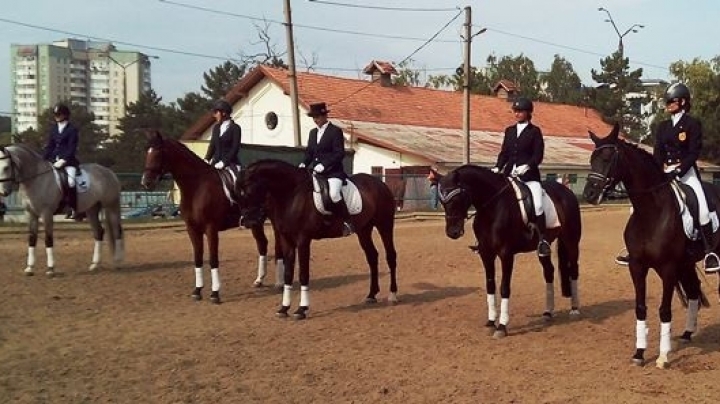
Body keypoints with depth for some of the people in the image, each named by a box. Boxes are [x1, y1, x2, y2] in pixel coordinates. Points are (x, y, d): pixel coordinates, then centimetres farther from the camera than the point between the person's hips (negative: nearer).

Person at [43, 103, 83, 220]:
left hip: (68, 160, -7)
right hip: (54, 160, 7)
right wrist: (43, 160, 3)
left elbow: (72, 148, -10)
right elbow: (49, 146, 15)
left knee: (70, 181, -27)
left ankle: (74, 209, -20)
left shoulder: (72, 129, -3)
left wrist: (63, 160, -21)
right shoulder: (53, 128, 15)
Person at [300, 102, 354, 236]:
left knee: (334, 194, -31)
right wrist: (304, 164, -1)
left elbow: (339, 153, -12)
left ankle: (347, 222, -15)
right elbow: (309, 152, 20)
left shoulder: (335, 131, -4)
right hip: (316, 171, 8)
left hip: (333, 171, -8)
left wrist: (324, 165, -21)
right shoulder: (313, 132, 17)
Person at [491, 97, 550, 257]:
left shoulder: (535, 131, 1)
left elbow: (538, 155, -5)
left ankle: (542, 239, -13)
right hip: (509, 174, 5)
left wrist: (526, 166, -21)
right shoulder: (509, 131, 15)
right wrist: (498, 167, -2)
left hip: (529, 175, -5)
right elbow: (504, 153, 15)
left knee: (537, 205, -24)